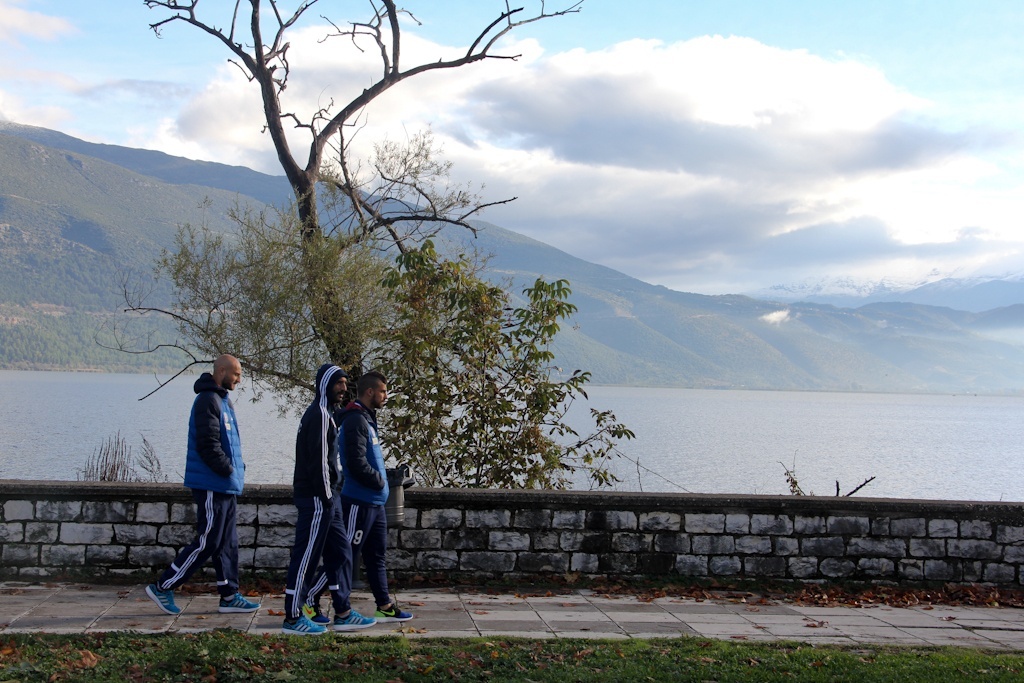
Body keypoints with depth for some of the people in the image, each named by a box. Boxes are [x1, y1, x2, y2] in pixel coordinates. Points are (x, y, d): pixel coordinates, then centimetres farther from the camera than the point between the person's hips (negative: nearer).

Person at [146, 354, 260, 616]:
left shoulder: (223, 400, 16)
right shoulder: (208, 401, -15)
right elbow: (207, 446, -22)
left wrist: (238, 468, 7)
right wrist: (229, 470, -14)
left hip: (225, 486, 10)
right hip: (212, 486, -10)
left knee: (227, 543, 12)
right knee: (207, 543, -5)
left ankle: (229, 596, 19)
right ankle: (162, 587, 5)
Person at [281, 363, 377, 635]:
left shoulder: (325, 413, 18)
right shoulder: (319, 414, -14)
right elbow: (319, 460, -19)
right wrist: (326, 495, -17)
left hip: (325, 499, 11)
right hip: (317, 498, -11)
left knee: (340, 554, 13)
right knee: (306, 556, -4)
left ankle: (343, 612, 19)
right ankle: (293, 617, 3)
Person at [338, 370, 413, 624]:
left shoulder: (367, 419, 15)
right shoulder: (355, 421, -17)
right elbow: (356, 464, -25)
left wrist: (386, 476, 9)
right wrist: (379, 481, -11)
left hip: (375, 502, 10)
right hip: (360, 502, -10)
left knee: (377, 555, 15)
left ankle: (385, 606, 22)